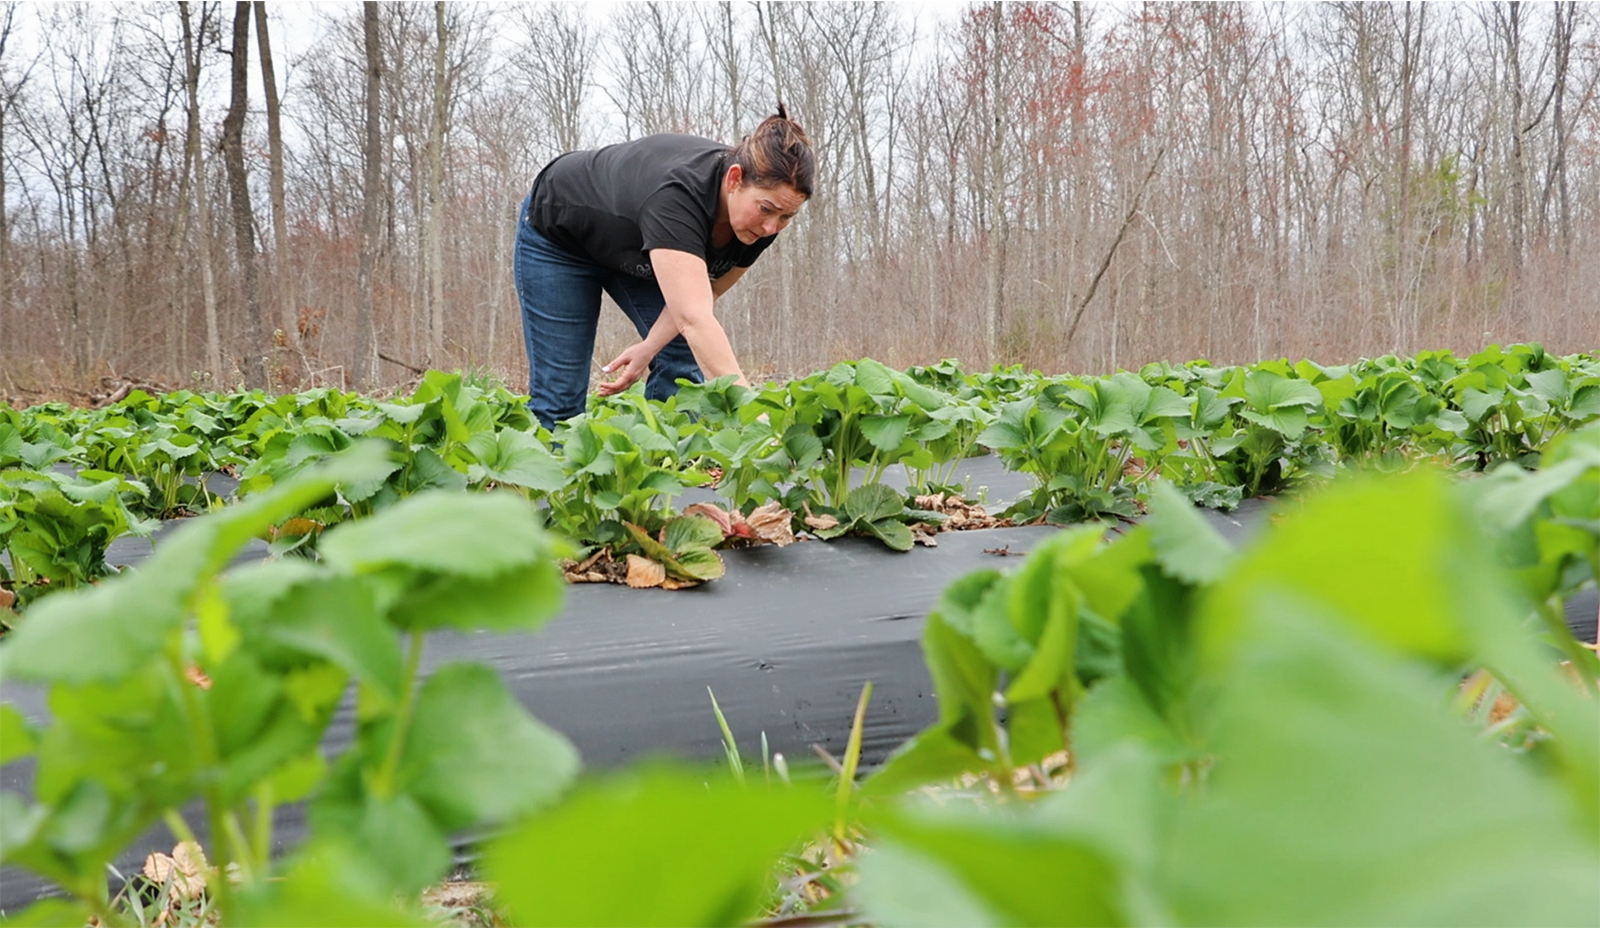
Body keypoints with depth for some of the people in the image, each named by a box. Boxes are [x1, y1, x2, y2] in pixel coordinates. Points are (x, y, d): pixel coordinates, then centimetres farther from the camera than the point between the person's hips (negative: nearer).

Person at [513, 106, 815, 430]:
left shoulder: (762, 222, -23)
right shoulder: (678, 194, -45)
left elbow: (703, 291, -7)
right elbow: (695, 318, -55)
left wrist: (649, 348, -19)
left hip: (636, 254, 6)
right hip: (559, 235, -6)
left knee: (683, 368, -8)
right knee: (560, 393, -9)